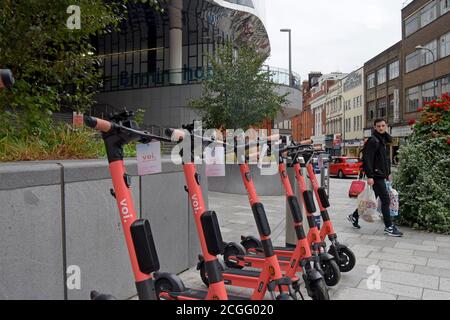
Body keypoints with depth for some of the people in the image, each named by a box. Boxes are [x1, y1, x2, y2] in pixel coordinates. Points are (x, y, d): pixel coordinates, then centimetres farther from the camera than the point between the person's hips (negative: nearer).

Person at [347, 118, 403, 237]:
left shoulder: (383, 140, 17)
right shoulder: (373, 141, -13)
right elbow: (367, 159, -20)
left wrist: (388, 173, 21)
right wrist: (369, 176, -24)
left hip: (381, 175, 10)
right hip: (376, 176, -10)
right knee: (385, 200, -6)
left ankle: (354, 216, 26)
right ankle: (389, 227, 3)